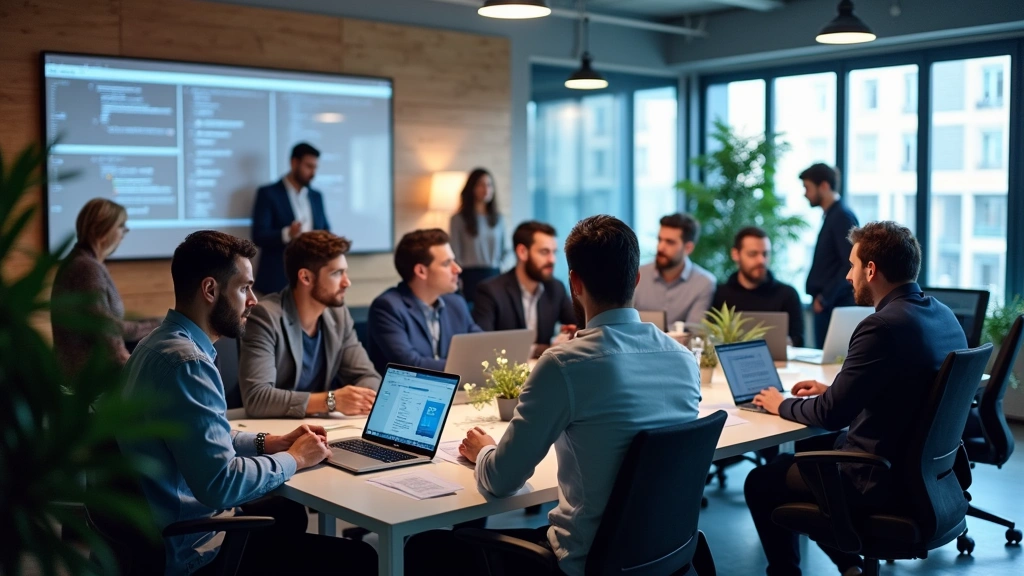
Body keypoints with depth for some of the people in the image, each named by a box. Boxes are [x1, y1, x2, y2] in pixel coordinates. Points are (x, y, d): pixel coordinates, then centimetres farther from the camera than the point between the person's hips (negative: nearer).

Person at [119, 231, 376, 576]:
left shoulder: (161, 343, 6)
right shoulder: (186, 362, -26)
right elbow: (221, 483, -29)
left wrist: (271, 443, 6)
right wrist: (294, 459, -13)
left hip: (164, 526, 11)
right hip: (192, 547, -11)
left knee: (289, 512, 30)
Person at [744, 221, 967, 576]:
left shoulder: (883, 326, -25)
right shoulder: (943, 315, 3)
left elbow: (831, 415, -19)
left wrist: (782, 405, -1)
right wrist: (831, 390, 14)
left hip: (879, 482, -9)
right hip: (924, 470, 9)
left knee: (760, 483, 7)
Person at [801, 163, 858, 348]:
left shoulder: (843, 216, -12)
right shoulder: (832, 216, 15)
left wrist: (825, 298, -16)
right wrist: (819, 297, 11)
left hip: (836, 306, -9)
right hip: (827, 305, 9)